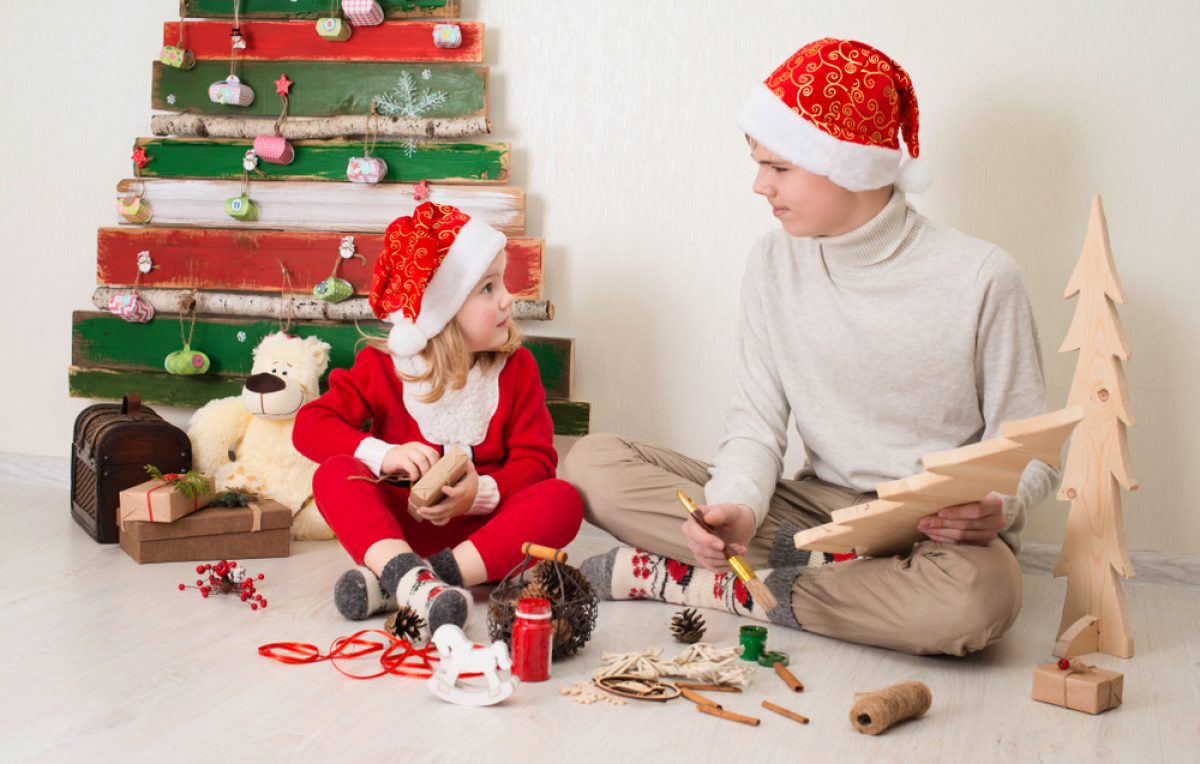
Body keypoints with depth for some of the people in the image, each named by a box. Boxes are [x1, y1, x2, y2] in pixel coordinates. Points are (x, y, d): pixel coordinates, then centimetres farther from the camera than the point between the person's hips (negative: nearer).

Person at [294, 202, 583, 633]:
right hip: (401, 523, -1)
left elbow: (535, 458, -3)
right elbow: (311, 424, -7)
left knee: (562, 500, -28)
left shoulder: (516, 367, 2)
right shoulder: (383, 367, -1)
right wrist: (381, 454, -25)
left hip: (484, 523, 1)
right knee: (334, 474, -25)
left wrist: (482, 492, -24)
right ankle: (410, 578, -52)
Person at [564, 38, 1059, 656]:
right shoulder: (775, 264, 3)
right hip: (817, 506, 3)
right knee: (593, 463, -12)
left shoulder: (979, 277, -10)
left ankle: (703, 584, -22)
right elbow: (757, 421, 0)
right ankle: (835, 564, -17)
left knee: (978, 594, -42)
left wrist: (996, 510, -26)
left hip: (940, 530, -3)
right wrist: (736, 507, -22)